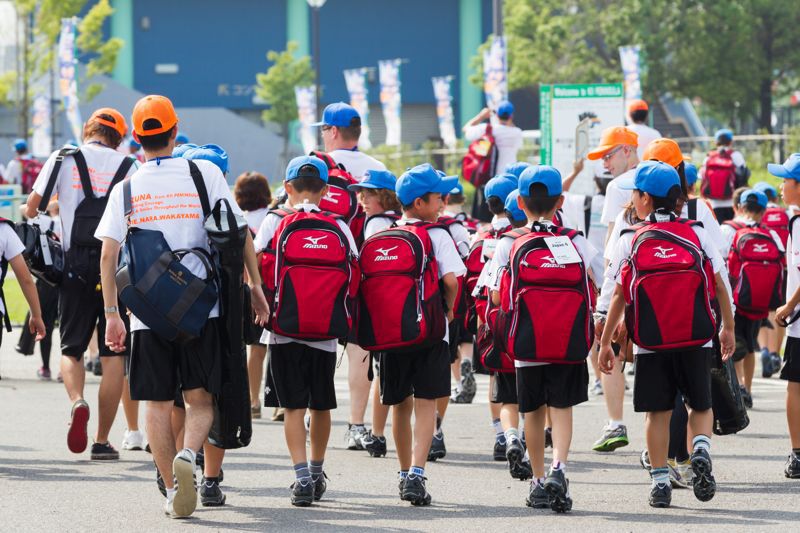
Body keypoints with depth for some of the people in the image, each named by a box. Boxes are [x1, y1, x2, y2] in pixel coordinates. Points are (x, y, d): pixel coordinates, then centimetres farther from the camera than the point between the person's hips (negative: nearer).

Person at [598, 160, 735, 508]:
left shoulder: (630, 241, 0)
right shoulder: (696, 234, 3)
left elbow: (618, 297, -1)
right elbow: (720, 286, 4)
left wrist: (605, 342, 6)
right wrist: (728, 328, 15)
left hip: (650, 345, -1)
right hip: (696, 340, 1)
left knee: (657, 413, 7)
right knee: (701, 405, 13)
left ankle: (660, 480, 3)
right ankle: (701, 450, -13)